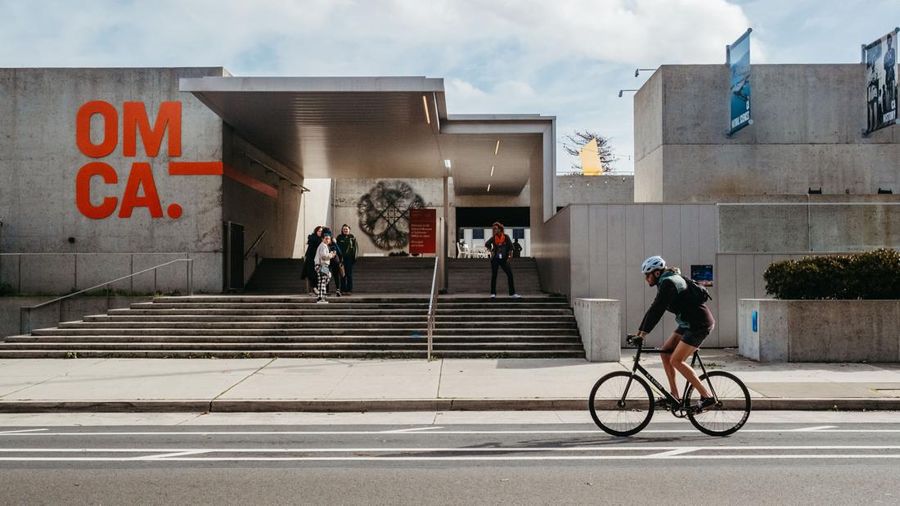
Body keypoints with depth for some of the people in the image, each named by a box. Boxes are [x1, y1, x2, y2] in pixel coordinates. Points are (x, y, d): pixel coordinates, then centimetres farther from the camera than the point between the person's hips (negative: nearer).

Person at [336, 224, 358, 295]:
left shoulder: (352, 237, 5)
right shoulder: (339, 237, 7)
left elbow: (356, 247, 4)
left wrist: (354, 256, -5)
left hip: (349, 258, -1)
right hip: (342, 258, 1)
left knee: (349, 274, 0)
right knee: (343, 274, 2)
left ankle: (349, 290, 3)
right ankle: (343, 290, 6)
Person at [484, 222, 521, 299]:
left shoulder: (506, 237, -3)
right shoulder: (493, 238, -2)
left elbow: (510, 247, 3)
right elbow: (487, 244, 12)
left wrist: (508, 257, 1)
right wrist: (491, 251, 4)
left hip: (504, 259, 0)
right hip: (495, 259, 0)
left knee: (510, 275, -3)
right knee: (494, 276, 1)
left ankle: (512, 293, 4)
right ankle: (493, 293, 7)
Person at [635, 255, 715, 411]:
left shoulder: (668, 283, -18)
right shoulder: (665, 282, 13)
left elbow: (657, 310, -22)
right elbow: (654, 309, 16)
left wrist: (644, 332, -20)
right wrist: (639, 331, 13)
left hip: (700, 324, -10)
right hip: (689, 323, 10)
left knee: (676, 360, -12)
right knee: (665, 352, 7)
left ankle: (707, 396, -10)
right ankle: (674, 396, 11)